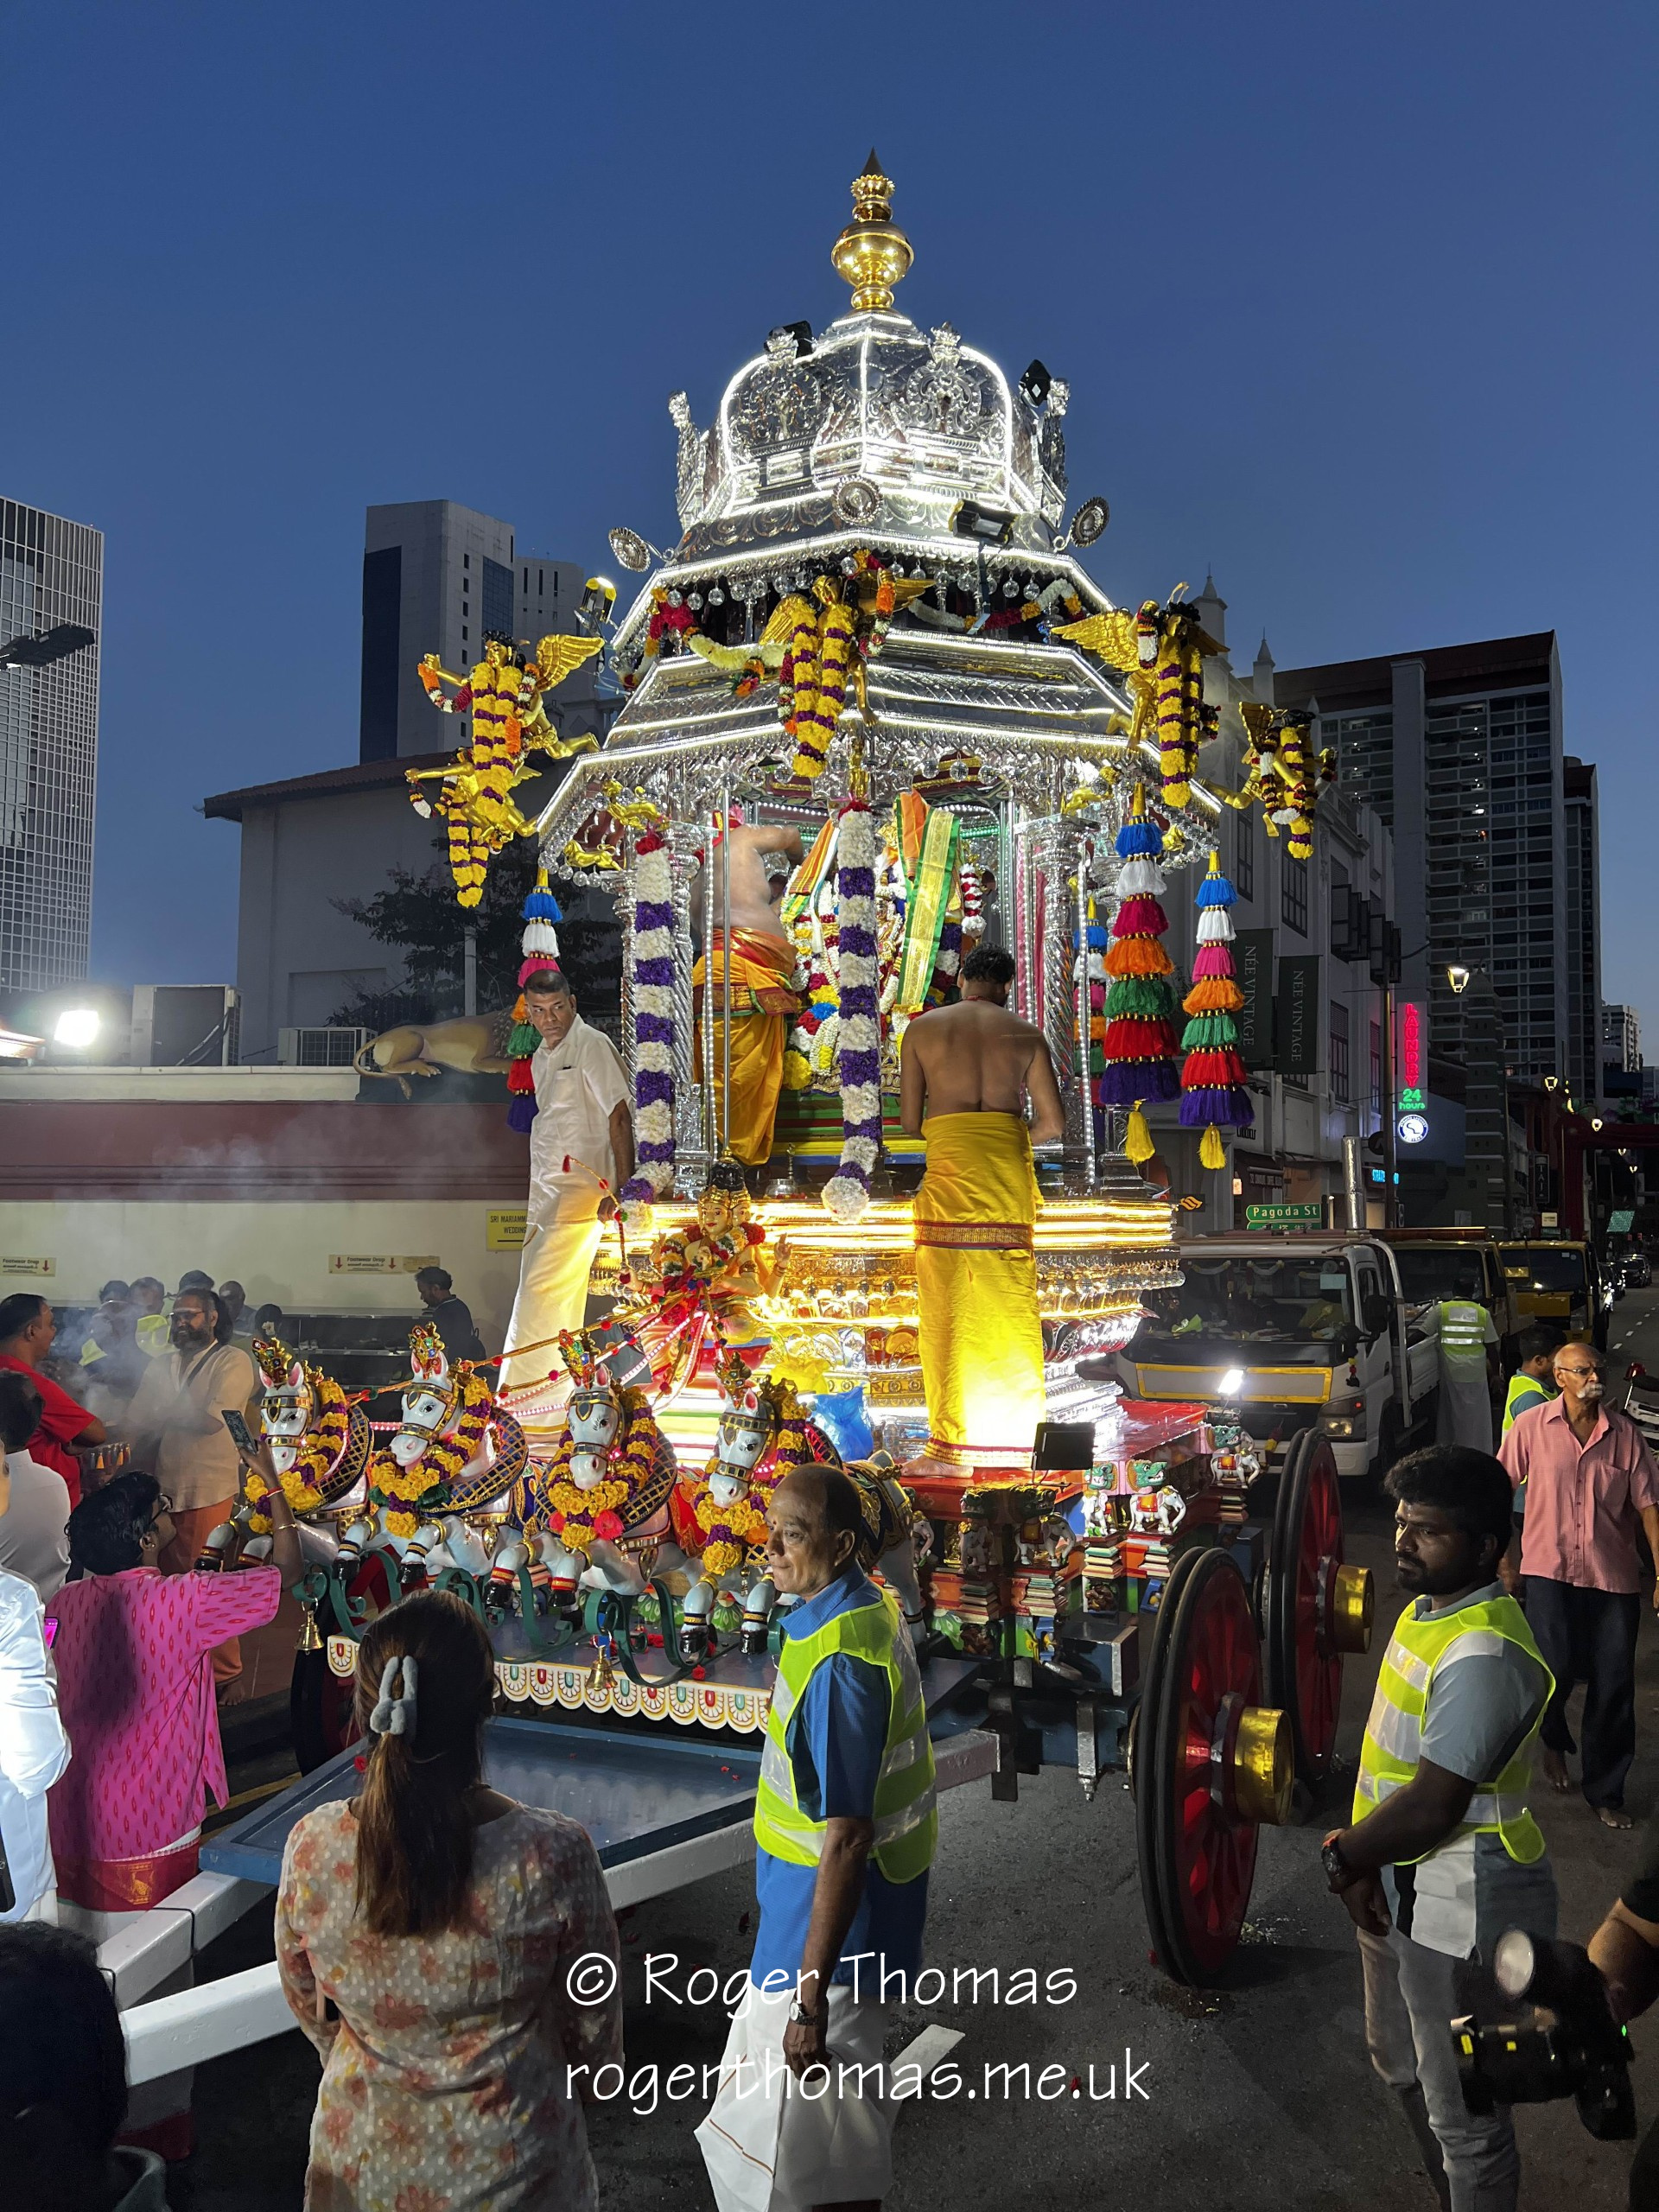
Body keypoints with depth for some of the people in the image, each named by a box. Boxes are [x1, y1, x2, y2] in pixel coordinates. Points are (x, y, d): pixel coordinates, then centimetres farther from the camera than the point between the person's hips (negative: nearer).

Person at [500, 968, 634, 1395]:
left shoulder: (592, 1046, -9)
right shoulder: (541, 1058, 18)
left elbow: (619, 1118, -16)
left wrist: (621, 1189, -22)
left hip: (582, 1189, -9)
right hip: (545, 1195, 9)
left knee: (541, 1292, -16)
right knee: (559, 1300, 11)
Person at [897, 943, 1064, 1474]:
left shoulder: (922, 1028, 7)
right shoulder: (1026, 1034, 9)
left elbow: (909, 1121, 5)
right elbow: (1053, 1122, 5)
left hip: (947, 1170, -1)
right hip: (1008, 1173, 1)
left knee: (948, 1307, 4)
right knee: (1011, 1305, 6)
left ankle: (954, 1436, 5)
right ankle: (1014, 1434, 10)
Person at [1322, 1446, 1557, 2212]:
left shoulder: (1483, 1655, -29)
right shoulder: (1427, 1608, 2)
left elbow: (1432, 1806, -29)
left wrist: (1343, 1859, -13)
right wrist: (1364, 1862, -1)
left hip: (1460, 1912, -10)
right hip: (1399, 1889, 10)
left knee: (1465, 2119, 8)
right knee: (1401, 2063, 29)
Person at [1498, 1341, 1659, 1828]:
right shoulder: (1532, 1426, -4)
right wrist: (1504, 1561, 1)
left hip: (1614, 1574, 2)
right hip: (1549, 1570, -2)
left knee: (1613, 1686, 4)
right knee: (1556, 1669, -10)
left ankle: (1604, 1791, 21)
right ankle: (1554, 1740, 26)